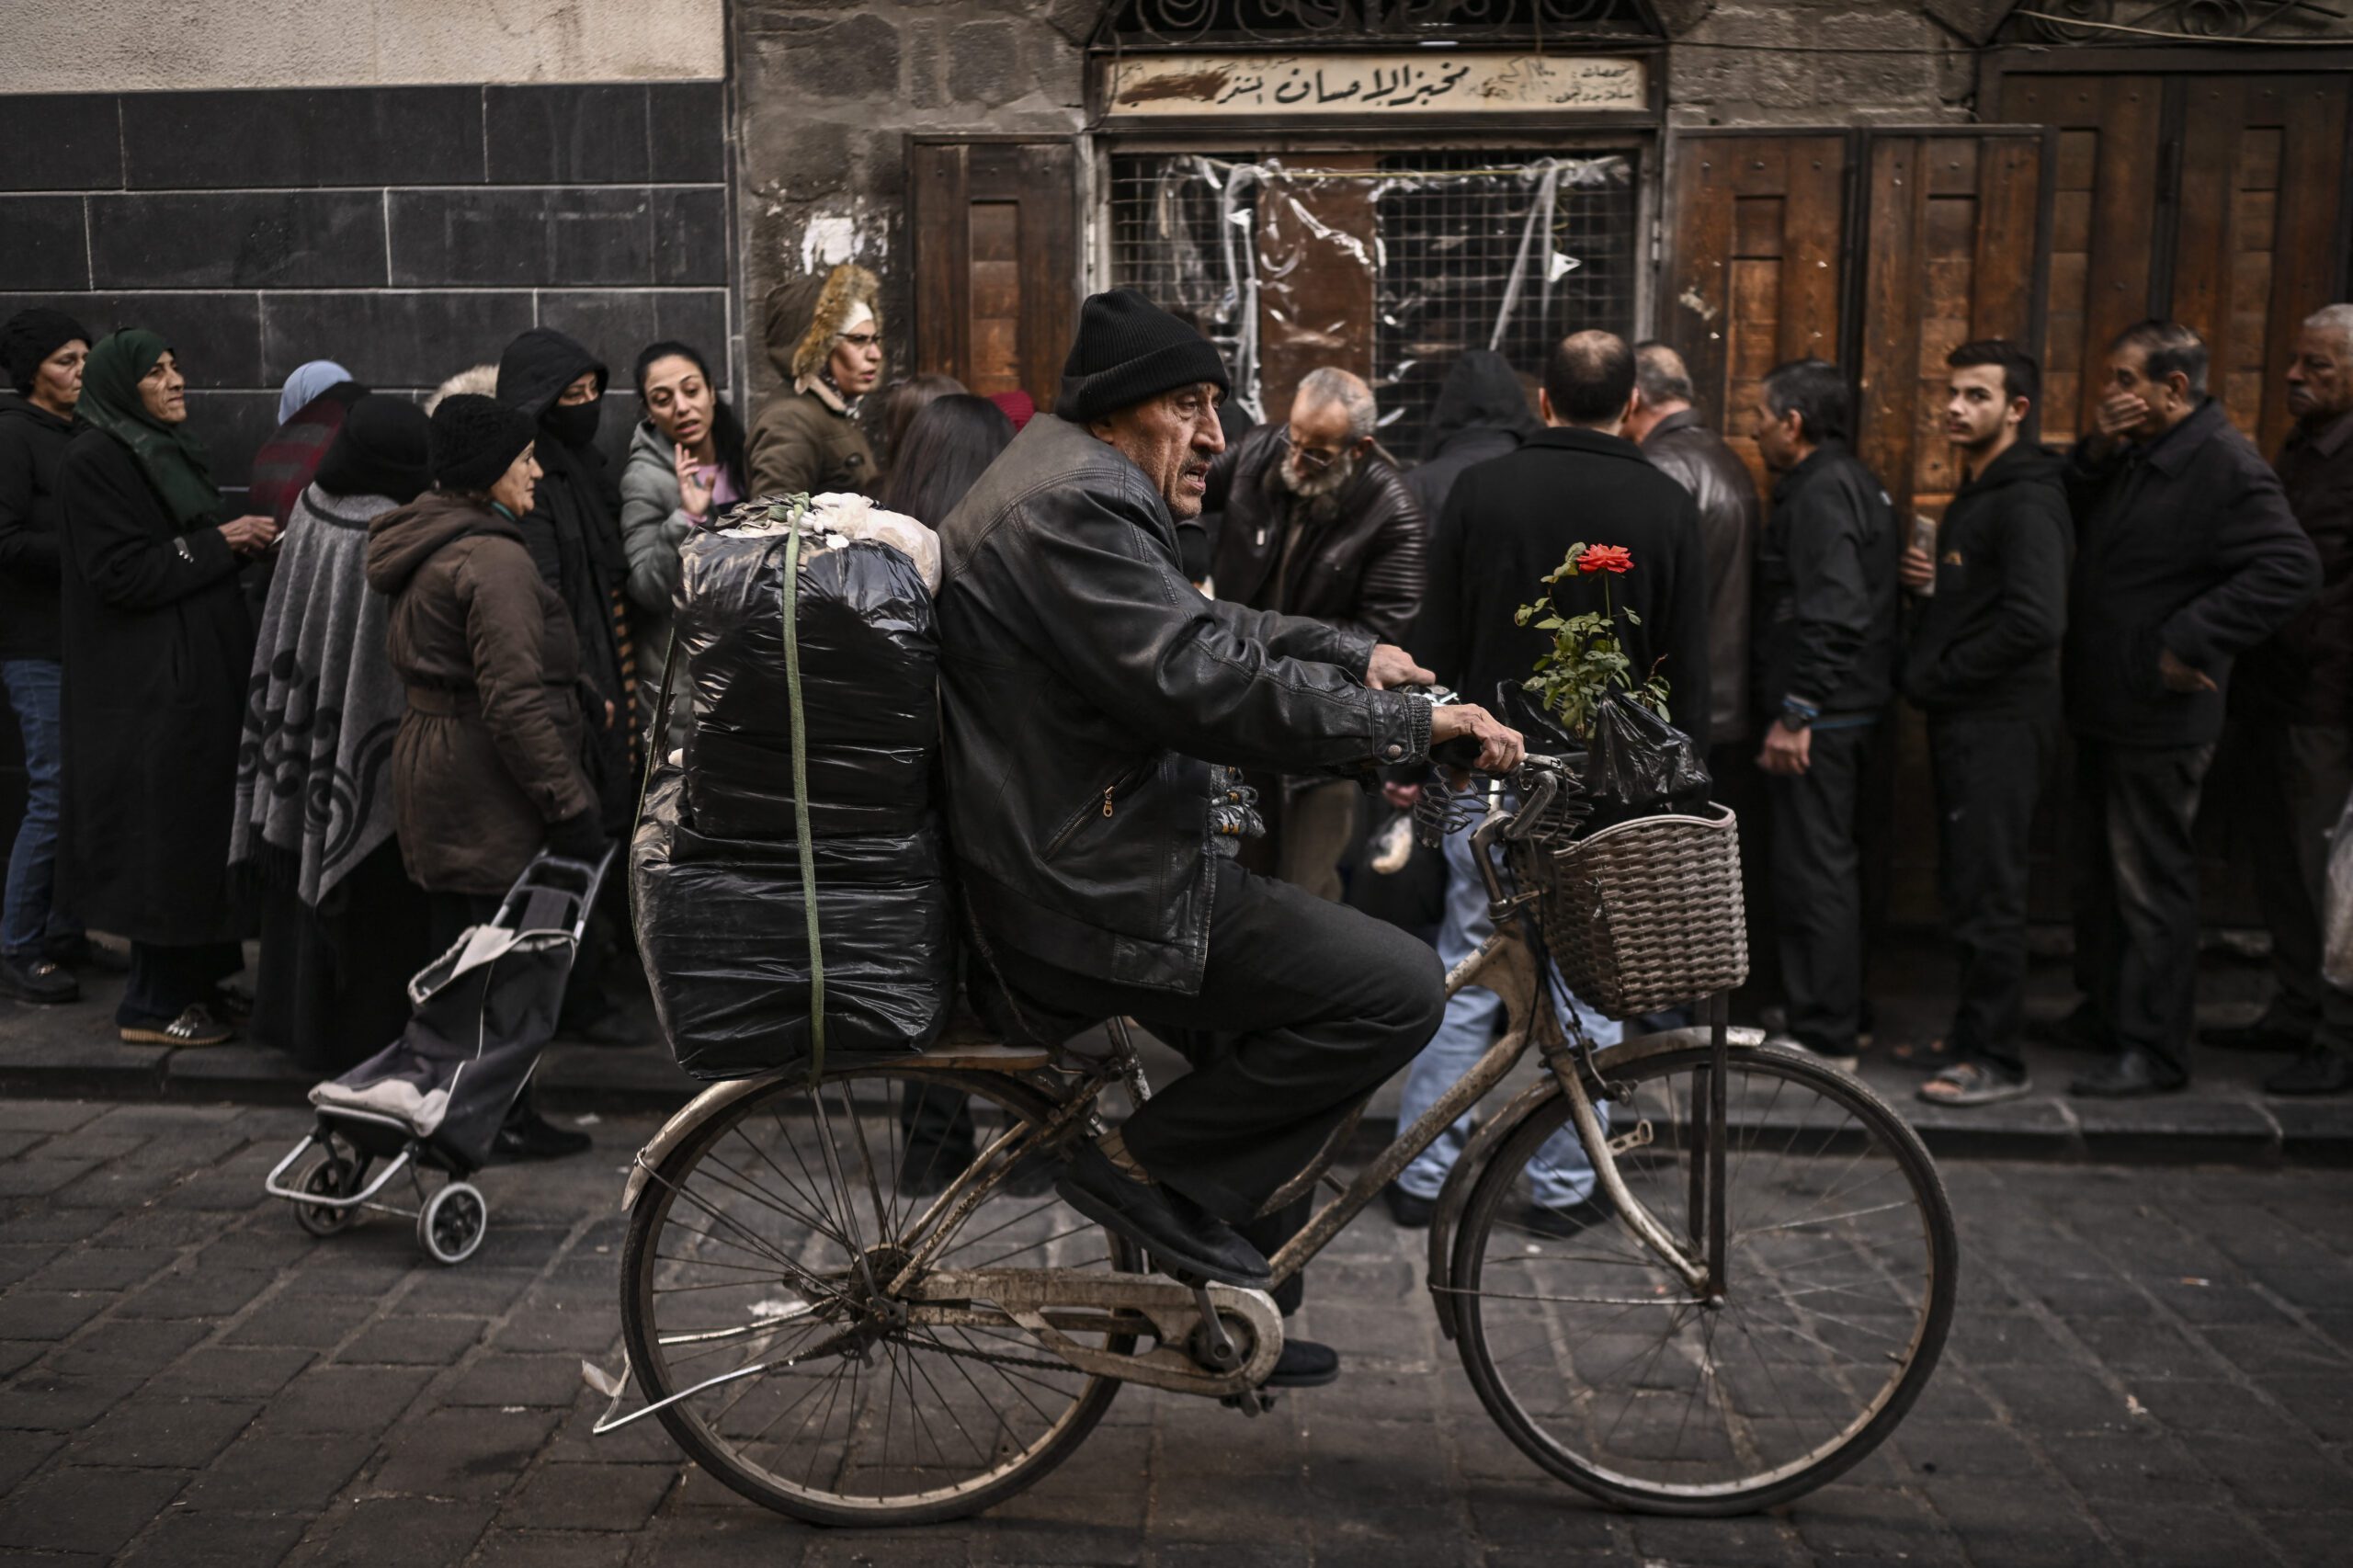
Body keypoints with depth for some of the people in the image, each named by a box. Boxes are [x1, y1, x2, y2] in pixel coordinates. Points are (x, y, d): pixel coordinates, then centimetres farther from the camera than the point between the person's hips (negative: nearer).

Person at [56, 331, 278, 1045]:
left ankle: (191, 979, 20)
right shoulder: (93, 460, -11)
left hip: (201, 671, 9)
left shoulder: (167, 450, 15)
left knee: (199, 826, 11)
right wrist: (219, 543, -14)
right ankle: (152, 1005, 6)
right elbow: (122, 574, -18)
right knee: (167, 832, -4)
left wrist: (243, 537, 3)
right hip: (150, 685, -9)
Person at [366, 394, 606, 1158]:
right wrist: (571, 803, -20)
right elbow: (515, 700, -24)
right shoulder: (492, 558, -18)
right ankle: (505, 1117, 8)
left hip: (427, 768, 10)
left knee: (458, 947, 16)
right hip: (488, 781, -10)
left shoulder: (420, 548, 14)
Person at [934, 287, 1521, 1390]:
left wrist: (1357, 657, 20)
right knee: (1396, 989, -16)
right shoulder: (1071, 505, -17)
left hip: (1077, 864, 12)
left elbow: (1209, 627, 26)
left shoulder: (1078, 491, 19)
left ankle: (1234, 1300, 31)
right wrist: (1413, 722, -21)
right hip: (1095, 897, -12)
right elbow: (1202, 684, -27)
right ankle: (1142, 1165, -5)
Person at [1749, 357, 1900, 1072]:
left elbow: (1833, 611, -25)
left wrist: (1795, 712, -24)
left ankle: (1823, 1038, 1)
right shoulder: (1846, 482, 17)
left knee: (1813, 870, -5)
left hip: (1817, 718, -11)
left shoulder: (1822, 492, -15)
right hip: (1838, 712, 11)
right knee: (1827, 865, 17)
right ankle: (1833, 1014, 28)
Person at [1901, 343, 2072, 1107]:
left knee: (1987, 892, -5)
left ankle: (1994, 1058, 3)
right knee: (1967, 885, 15)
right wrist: (1928, 582, 3)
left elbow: (2035, 618, -25)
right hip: (1962, 718, 10)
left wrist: (1939, 673, -15)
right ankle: (1971, 1033, 25)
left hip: (2000, 722, -10)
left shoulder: (2027, 501, -14)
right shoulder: (1975, 493, 18)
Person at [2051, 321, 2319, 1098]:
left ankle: (2153, 1047, 7)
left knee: (2151, 881, -2)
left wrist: (2186, 644, -23)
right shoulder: (2132, 455, 12)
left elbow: (2289, 569, -23)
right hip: (2104, 710, 9)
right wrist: (2094, 453, -2)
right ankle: (2103, 1007, 33)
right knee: (2101, 869, 19)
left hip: (2158, 718, -9)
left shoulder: (2225, 466, -16)